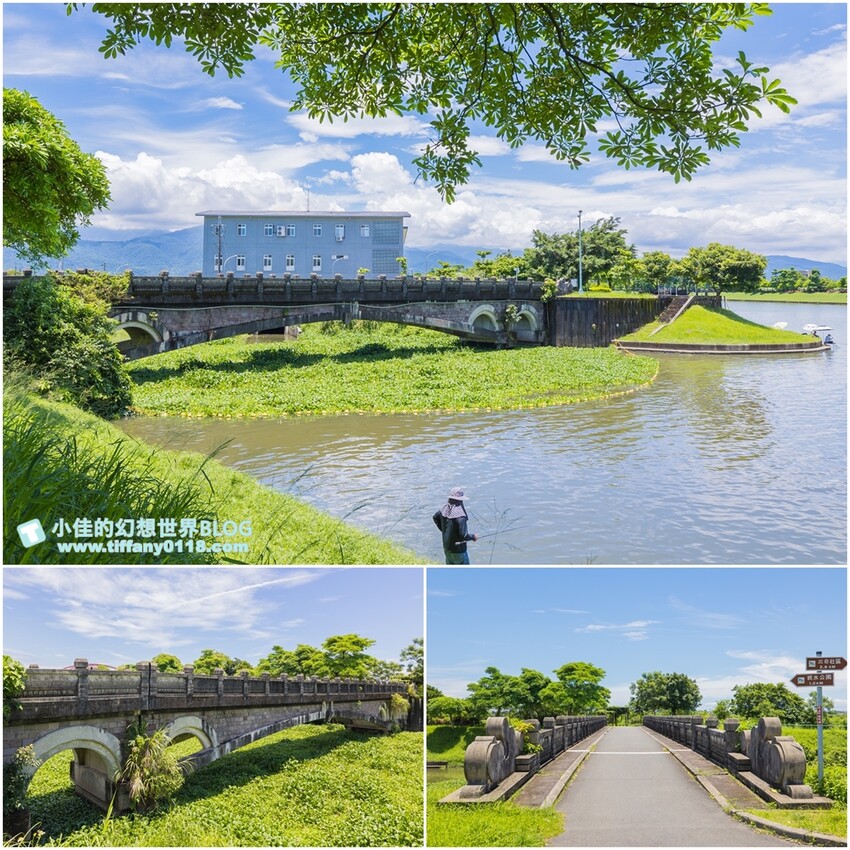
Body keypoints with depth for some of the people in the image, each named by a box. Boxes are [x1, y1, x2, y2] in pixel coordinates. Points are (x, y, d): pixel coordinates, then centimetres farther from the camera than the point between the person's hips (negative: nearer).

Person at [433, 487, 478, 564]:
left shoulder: (445, 508, -6)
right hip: (458, 549, -7)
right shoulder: (460, 516, -29)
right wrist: (473, 537, -9)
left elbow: (435, 517, 14)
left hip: (447, 547, 7)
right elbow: (463, 535, -28)